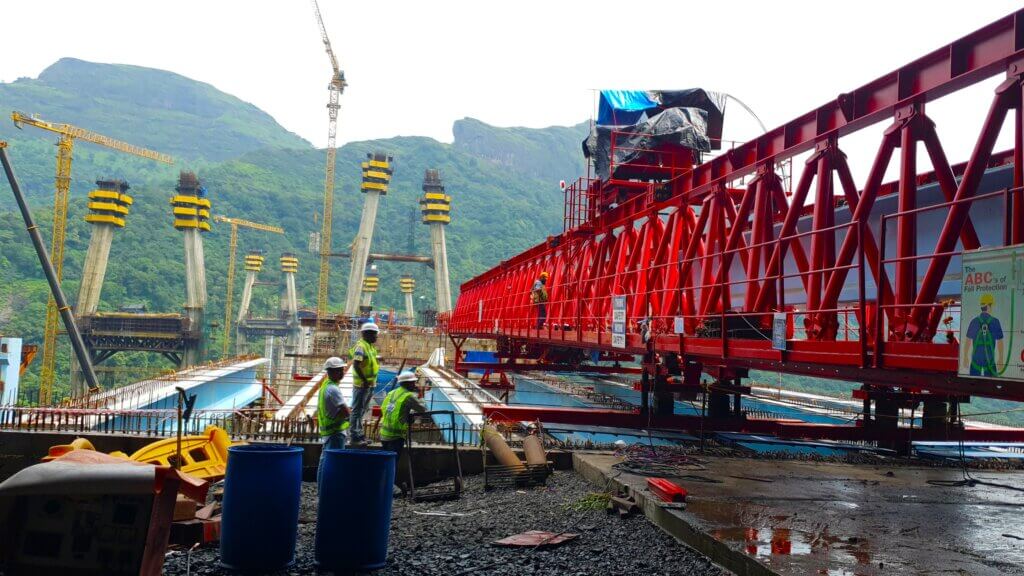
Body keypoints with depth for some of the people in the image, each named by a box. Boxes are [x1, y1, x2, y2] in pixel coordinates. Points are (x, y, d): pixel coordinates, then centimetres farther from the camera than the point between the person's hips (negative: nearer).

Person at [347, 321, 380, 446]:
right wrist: (364, 380, -23)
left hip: (369, 385, 10)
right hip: (362, 385, -10)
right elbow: (356, 365, -25)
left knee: (362, 410, 17)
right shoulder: (361, 346, -17)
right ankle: (354, 437, 1)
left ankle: (359, 433, 27)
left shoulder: (370, 346, 13)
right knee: (357, 410, -3)